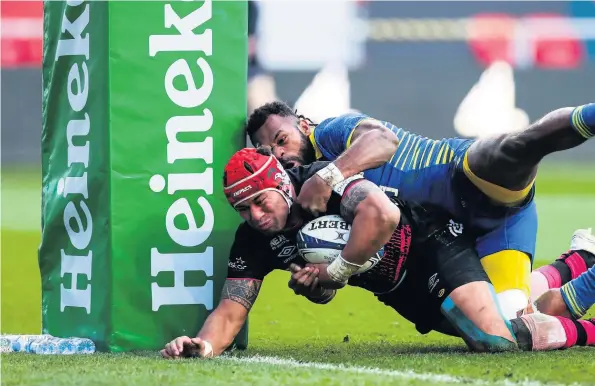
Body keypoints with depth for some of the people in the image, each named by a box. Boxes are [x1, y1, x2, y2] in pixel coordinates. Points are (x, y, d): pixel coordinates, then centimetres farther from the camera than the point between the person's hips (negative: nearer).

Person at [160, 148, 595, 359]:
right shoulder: (255, 241, -8)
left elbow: (383, 214, -46)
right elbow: (231, 311, -11)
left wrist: (335, 272, -33)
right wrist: (204, 344, -34)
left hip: (435, 242, -8)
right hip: (407, 297, 8)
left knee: (494, 335, -27)